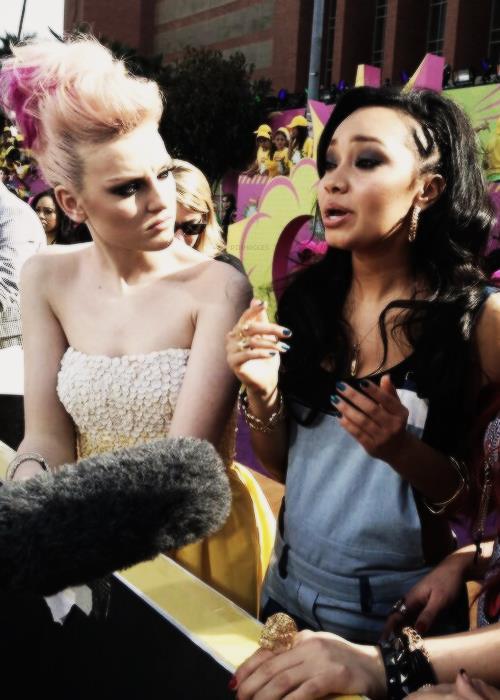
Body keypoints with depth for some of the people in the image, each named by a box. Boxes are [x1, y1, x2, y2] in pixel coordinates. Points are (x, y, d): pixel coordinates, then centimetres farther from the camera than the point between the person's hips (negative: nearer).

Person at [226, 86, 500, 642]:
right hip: (288, 596, 4)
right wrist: (261, 393, -16)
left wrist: (404, 451, -27)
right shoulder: (305, 299, -6)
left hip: (408, 622, -4)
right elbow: (280, 466, 3)